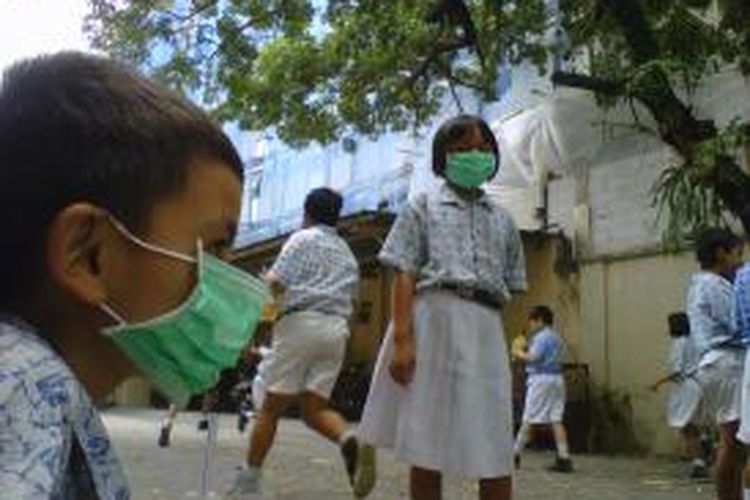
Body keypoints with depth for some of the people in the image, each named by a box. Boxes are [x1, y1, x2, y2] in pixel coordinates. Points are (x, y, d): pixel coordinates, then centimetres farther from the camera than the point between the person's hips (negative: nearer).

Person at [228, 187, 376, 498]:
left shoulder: (303, 238, 5)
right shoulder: (348, 254, 24)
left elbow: (275, 283, -7)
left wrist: (264, 281, 14)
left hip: (302, 321, -5)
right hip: (338, 329, 5)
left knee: (272, 407, 1)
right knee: (315, 407, 4)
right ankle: (351, 440, -25)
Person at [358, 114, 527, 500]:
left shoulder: (502, 219, 20)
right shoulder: (424, 205, 10)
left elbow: (510, 287, 19)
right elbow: (405, 276, 0)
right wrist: (402, 338, -13)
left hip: (485, 329, 3)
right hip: (432, 320, -2)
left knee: (494, 452, -1)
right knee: (425, 444, 3)